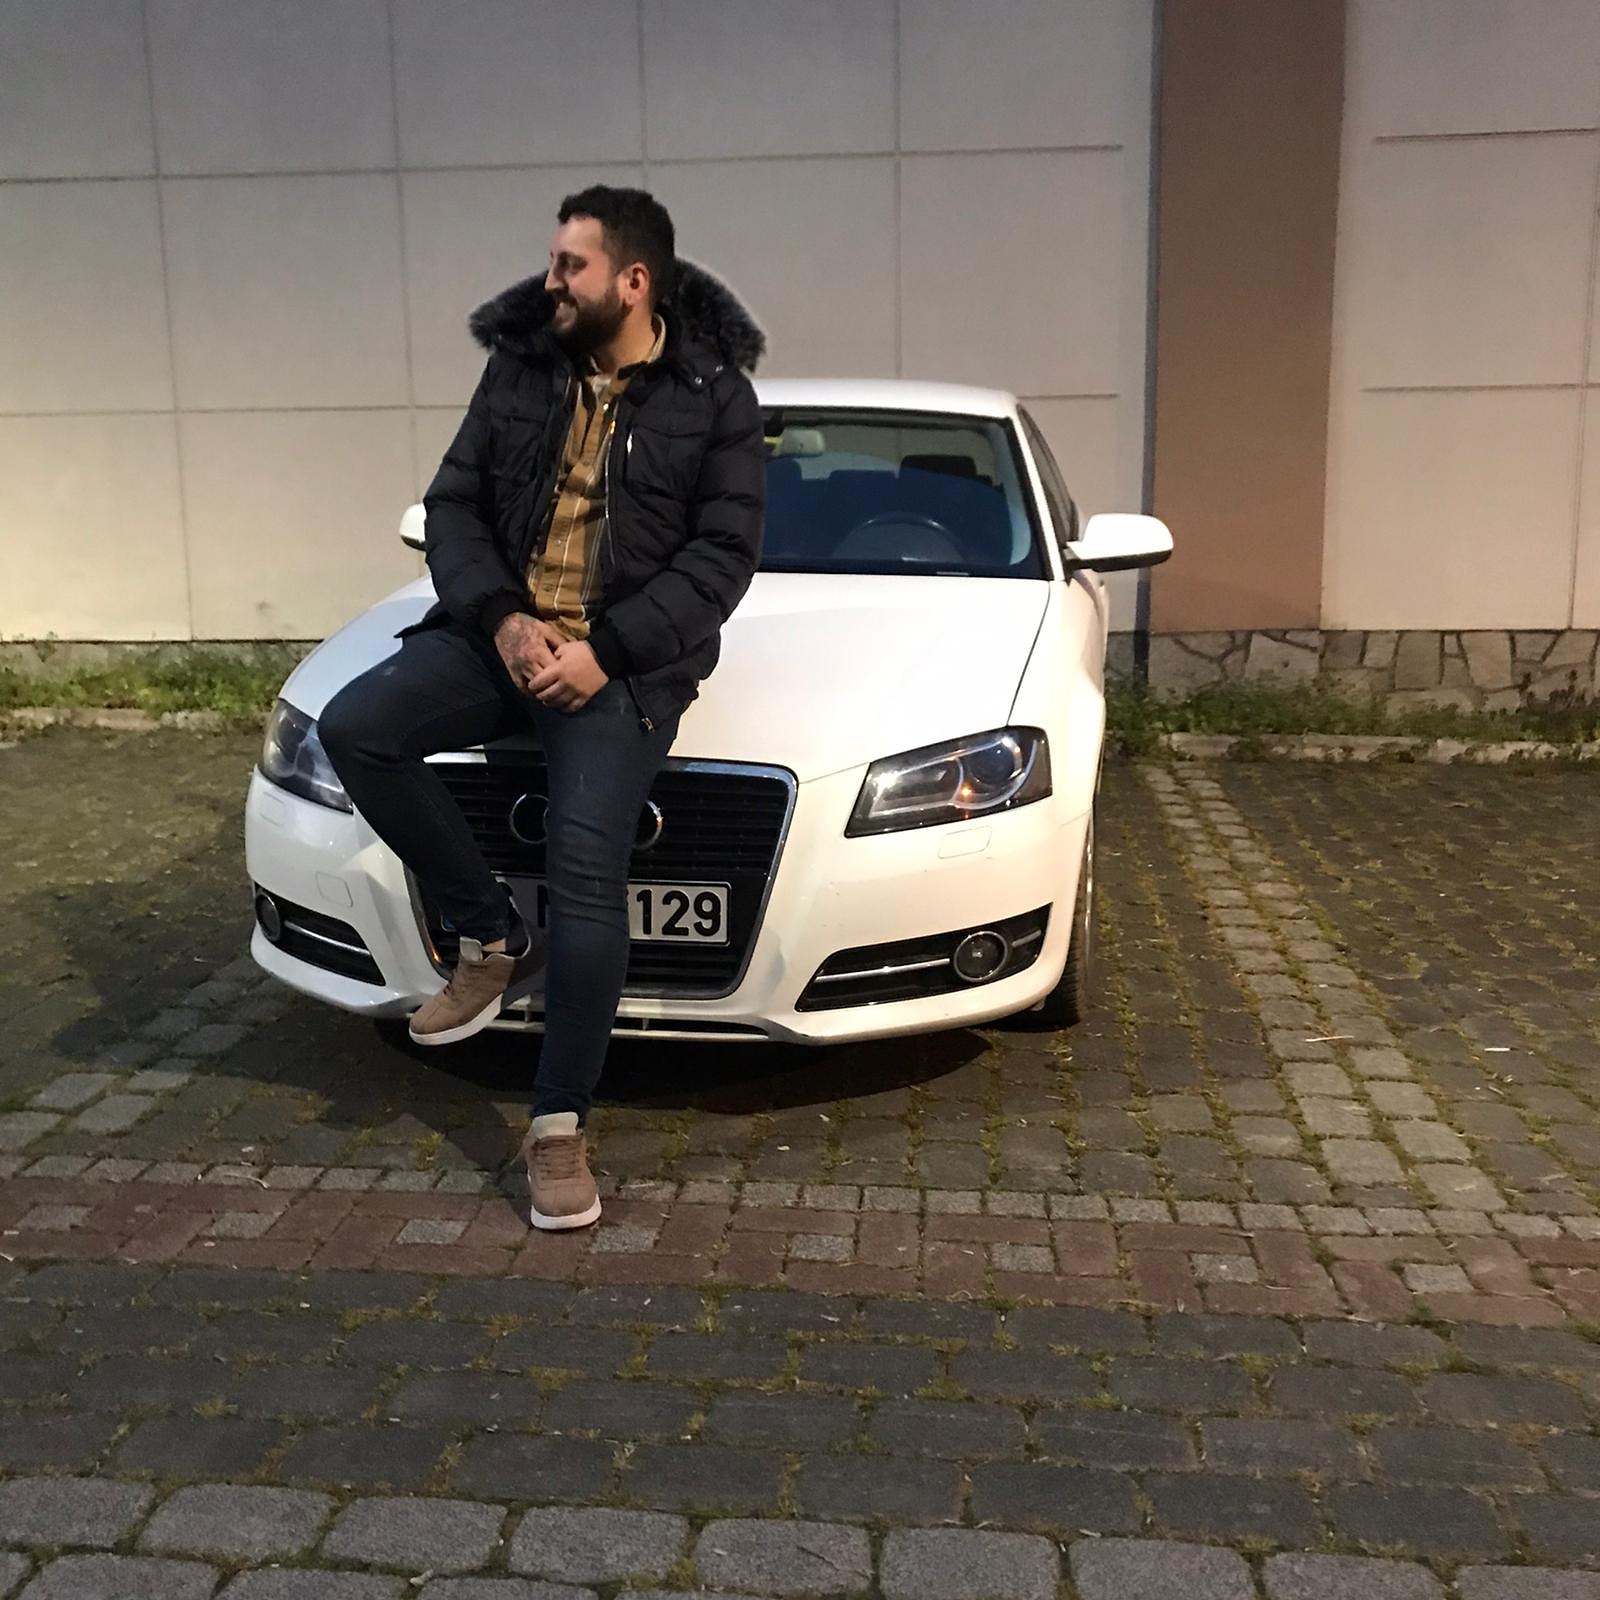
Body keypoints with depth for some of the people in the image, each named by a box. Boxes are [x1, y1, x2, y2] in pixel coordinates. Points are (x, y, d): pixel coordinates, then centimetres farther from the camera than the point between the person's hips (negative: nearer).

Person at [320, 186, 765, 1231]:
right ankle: (497, 941, -1)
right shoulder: (521, 366, 8)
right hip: (503, 631, 5)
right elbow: (452, 504, 8)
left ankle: (560, 1126, -3)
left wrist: (607, 650, -17)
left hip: (626, 662, -4)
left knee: (587, 865, -18)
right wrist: (501, 617, -11)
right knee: (355, 728, -18)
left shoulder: (714, 395, -2)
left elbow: (722, 555, -6)